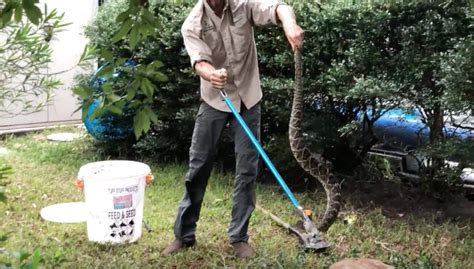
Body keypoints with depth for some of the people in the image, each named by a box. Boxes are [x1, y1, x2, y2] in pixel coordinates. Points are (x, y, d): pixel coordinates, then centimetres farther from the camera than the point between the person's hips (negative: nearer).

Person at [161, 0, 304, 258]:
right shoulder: (192, 25, -12)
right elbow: (200, 62, -27)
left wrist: (289, 23, -52)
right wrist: (211, 75, -51)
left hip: (248, 99, 1)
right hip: (214, 101, 0)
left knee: (247, 170, 0)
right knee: (198, 168, 2)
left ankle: (239, 237, 11)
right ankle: (184, 235, 14)